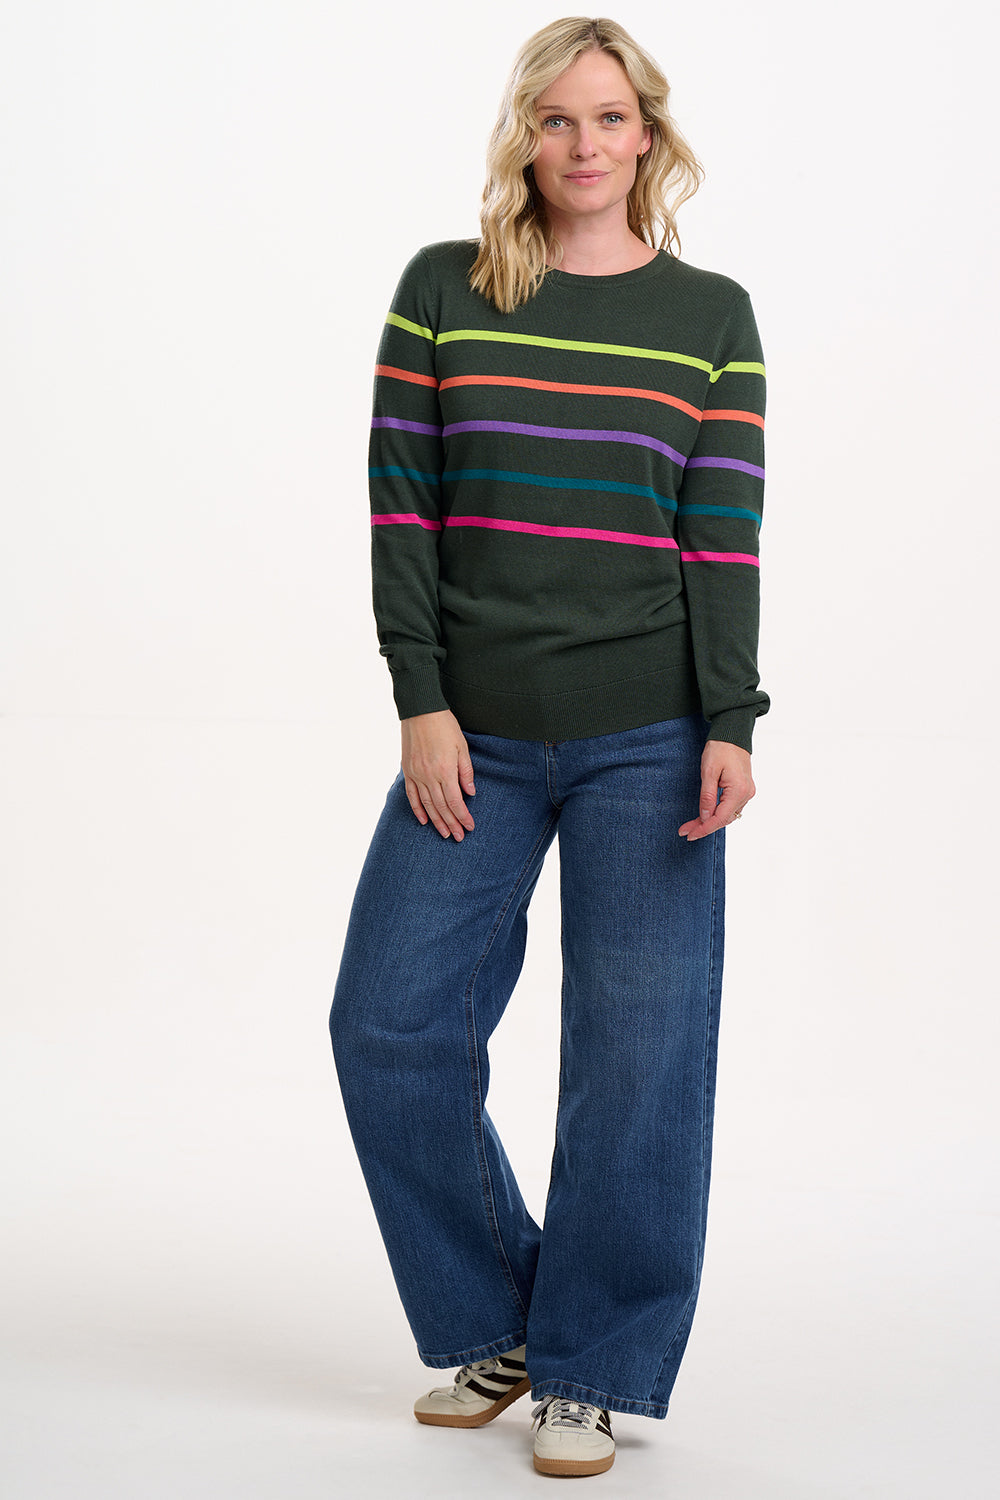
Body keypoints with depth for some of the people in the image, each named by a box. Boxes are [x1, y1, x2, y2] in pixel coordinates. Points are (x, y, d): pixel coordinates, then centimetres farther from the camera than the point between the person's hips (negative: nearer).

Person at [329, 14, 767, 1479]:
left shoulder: (712, 315, 4)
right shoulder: (441, 291, 5)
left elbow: (725, 534, 0)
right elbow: (400, 505, 2)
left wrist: (731, 727, -9)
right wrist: (422, 705, -6)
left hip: (646, 739, -1)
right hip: (475, 737, 2)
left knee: (637, 1050, -1)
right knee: (391, 1024, 0)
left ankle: (589, 1375, 13)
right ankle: (493, 1329, 20)